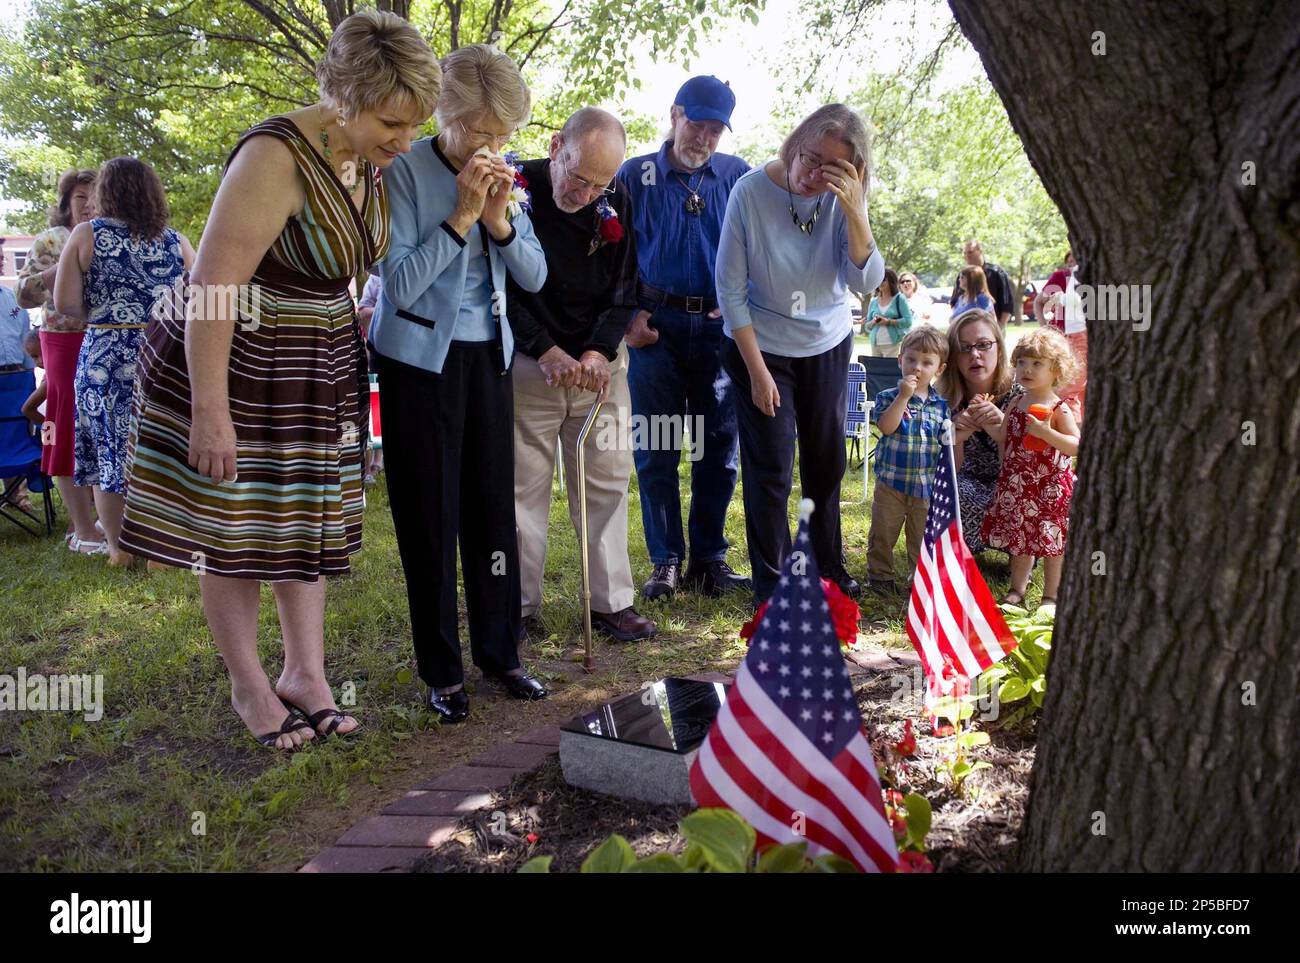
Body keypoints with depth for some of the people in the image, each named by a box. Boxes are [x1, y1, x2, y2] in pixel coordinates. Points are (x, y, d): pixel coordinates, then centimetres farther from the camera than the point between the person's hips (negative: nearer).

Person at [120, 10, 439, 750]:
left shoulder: (379, 159, -3)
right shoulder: (277, 159, -26)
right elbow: (213, 286, -28)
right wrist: (211, 410, -30)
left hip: (322, 366, 7)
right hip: (239, 363, -7)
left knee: (310, 520, 11)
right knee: (235, 525, 5)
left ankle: (306, 673, 22)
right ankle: (248, 686, 19)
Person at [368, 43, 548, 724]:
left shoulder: (502, 177, 4)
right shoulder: (405, 171, -12)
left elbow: (534, 277, 3)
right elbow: (401, 284, -19)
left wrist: (499, 220, -14)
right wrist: (461, 214, -21)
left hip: (487, 357, 5)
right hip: (421, 363, -5)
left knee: (494, 508, 9)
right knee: (430, 518, 3)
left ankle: (500, 653, 22)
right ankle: (441, 671, 15)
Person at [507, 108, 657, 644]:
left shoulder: (617, 203, 2)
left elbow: (624, 291, 5)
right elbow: (501, 288, -9)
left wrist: (600, 350, -11)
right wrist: (545, 350, -16)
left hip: (600, 363, 4)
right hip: (529, 365, -3)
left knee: (607, 482, 5)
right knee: (524, 488, 1)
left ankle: (612, 603, 15)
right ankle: (523, 609, 12)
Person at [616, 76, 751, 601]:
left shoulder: (737, 176, 7)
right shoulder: (635, 175, 5)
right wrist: (629, 315, -3)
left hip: (720, 325, 1)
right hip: (657, 325, -1)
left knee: (719, 446, 5)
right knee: (656, 449, 1)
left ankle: (709, 558, 16)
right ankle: (665, 561, 11)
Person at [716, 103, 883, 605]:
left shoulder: (843, 198, -12)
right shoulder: (751, 191, -20)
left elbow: (867, 281, -16)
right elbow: (730, 288, -15)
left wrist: (855, 211, -31)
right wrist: (757, 370, -14)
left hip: (828, 346, 4)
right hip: (761, 347, -3)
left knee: (827, 462, 14)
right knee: (770, 469, -2)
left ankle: (829, 567, 33)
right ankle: (771, 586, 13)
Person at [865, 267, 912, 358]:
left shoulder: (899, 298, 2)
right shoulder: (874, 301, 14)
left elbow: (908, 321, -7)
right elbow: (867, 326, 17)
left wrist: (888, 322, -12)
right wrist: (873, 322, -5)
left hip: (894, 344, -4)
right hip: (875, 344, 4)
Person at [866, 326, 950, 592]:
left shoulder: (941, 405, 3)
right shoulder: (888, 397, -5)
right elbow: (886, 426, -23)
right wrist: (903, 396, -27)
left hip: (927, 484, 2)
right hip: (891, 481, -2)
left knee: (923, 537, 12)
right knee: (882, 533, 9)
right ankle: (879, 575, 24)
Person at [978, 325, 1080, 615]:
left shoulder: (1058, 409, -11)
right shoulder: (1016, 404, 7)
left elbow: (1076, 446, -18)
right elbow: (1003, 437, 15)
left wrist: (1046, 432, -27)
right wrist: (987, 417, 5)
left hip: (1049, 487, -5)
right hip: (1016, 485, 6)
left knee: (1052, 543, 4)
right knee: (1019, 539, 15)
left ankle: (1050, 596, 16)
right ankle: (1017, 590, 29)